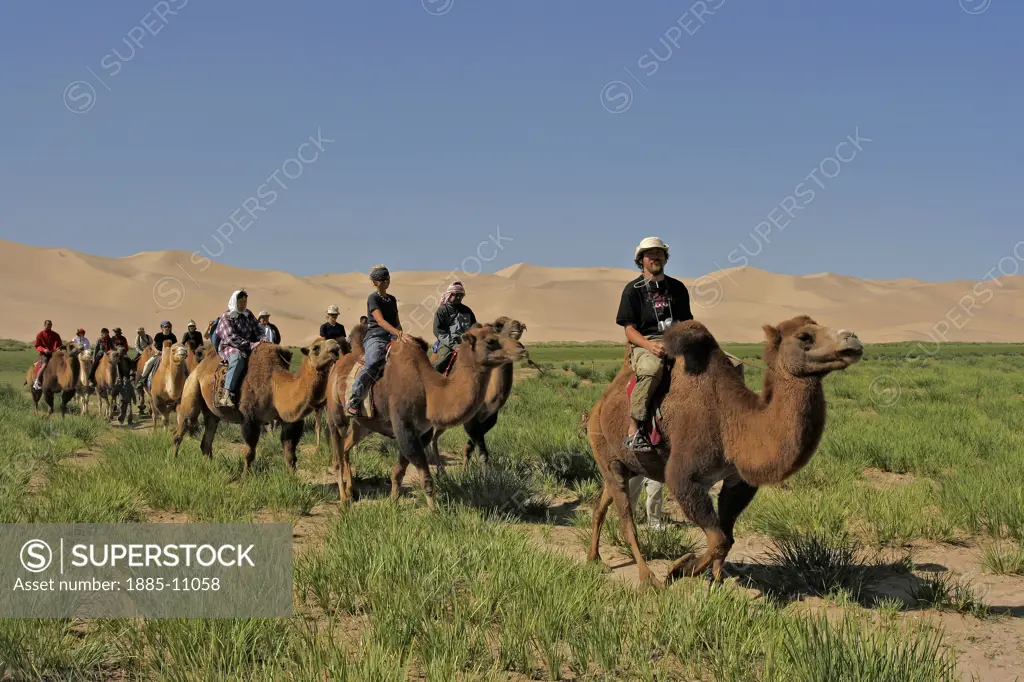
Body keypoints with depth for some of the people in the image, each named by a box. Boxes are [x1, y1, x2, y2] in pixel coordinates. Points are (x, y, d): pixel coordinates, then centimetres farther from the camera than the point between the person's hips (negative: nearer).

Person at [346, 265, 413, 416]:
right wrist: (400, 334, -25)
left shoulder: (392, 299, 20)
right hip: (375, 336, -7)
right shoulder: (373, 298, -1)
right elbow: (380, 321, -15)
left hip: (392, 337, 7)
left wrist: (402, 336, 9)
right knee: (373, 363, -34)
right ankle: (354, 400, -31)